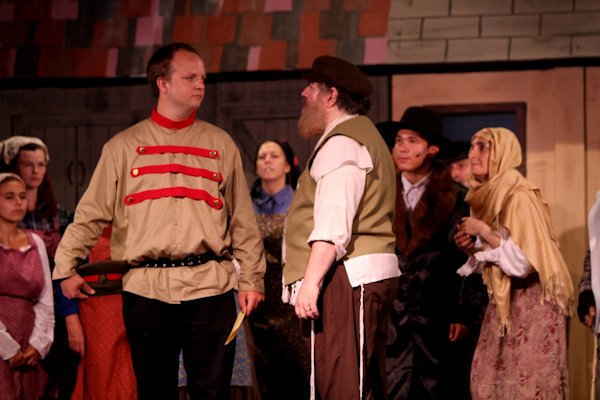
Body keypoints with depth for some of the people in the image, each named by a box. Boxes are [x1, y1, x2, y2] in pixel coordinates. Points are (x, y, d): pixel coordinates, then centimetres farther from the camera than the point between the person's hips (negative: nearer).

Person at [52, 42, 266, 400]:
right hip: (146, 288, 0)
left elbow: (242, 220, 11)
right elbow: (91, 214, 7)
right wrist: (67, 268, 1)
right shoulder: (124, 146, 8)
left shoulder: (221, 144, 11)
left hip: (211, 288, 0)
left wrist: (251, 279, 6)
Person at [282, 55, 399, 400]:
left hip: (346, 279, -11)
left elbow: (332, 224, -21)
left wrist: (311, 282, -26)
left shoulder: (342, 143, -9)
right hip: (373, 274, 11)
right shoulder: (364, 135, 24)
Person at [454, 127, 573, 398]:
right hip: (503, 303, 8)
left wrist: (484, 232, -19)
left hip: (532, 303, -8)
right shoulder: (487, 195, 10)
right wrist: (472, 248, 2)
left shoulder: (519, 196, -16)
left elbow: (524, 262, -22)